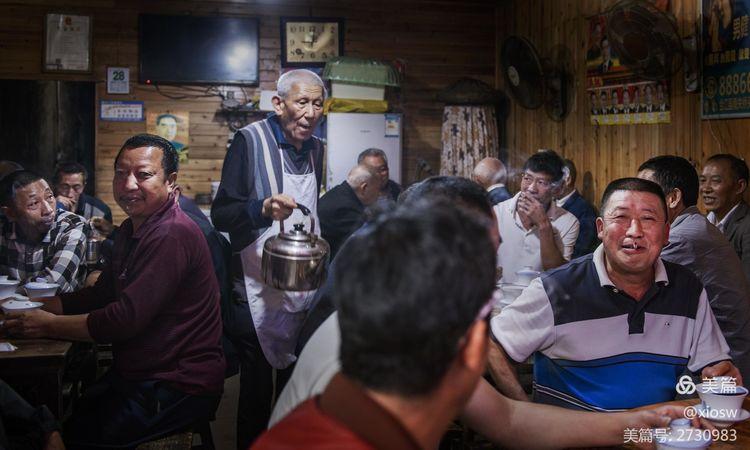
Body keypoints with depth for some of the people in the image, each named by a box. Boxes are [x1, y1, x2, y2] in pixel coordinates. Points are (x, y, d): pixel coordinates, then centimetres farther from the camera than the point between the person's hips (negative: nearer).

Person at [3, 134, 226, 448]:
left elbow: (126, 319, -25)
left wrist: (48, 325, -13)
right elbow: (102, 294, 15)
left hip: (180, 388, -9)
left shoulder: (171, 236, -23)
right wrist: (40, 306, 0)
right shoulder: (132, 229, 12)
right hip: (135, 374, 9)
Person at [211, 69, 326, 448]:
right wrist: (263, 208, -32)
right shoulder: (250, 141, -10)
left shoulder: (316, 149, 9)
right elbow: (220, 215, -14)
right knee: (257, 386, 1)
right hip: (256, 290, -5)